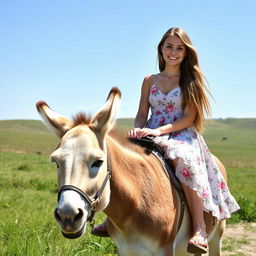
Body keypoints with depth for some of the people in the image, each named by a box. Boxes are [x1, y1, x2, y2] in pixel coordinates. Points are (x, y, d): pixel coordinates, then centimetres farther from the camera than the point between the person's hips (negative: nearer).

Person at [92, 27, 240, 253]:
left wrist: (159, 130, -20)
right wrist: (137, 130, -14)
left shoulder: (191, 80, 6)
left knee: (183, 158, -40)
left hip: (182, 135, -4)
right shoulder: (150, 81, 16)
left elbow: (189, 117, -5)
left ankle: (200, 228, -41)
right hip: (152, 135, 4)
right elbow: (142, 114, 11)